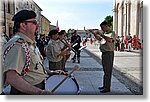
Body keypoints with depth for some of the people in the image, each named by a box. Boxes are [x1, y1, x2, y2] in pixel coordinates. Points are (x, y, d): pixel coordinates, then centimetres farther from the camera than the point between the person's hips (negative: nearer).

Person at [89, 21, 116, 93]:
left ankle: (107, 88, 0)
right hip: (104, 53, 9)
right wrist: (94, 33, 17)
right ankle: (105, 85, 25)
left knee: (108, 71, -5)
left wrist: (101, 34, -23)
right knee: (105, 70, 15)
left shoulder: (112, 33, -10)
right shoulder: (105, 34, 16)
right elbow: (99, 39, 29)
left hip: (109, 53, -9)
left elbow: (109, 40, -29)